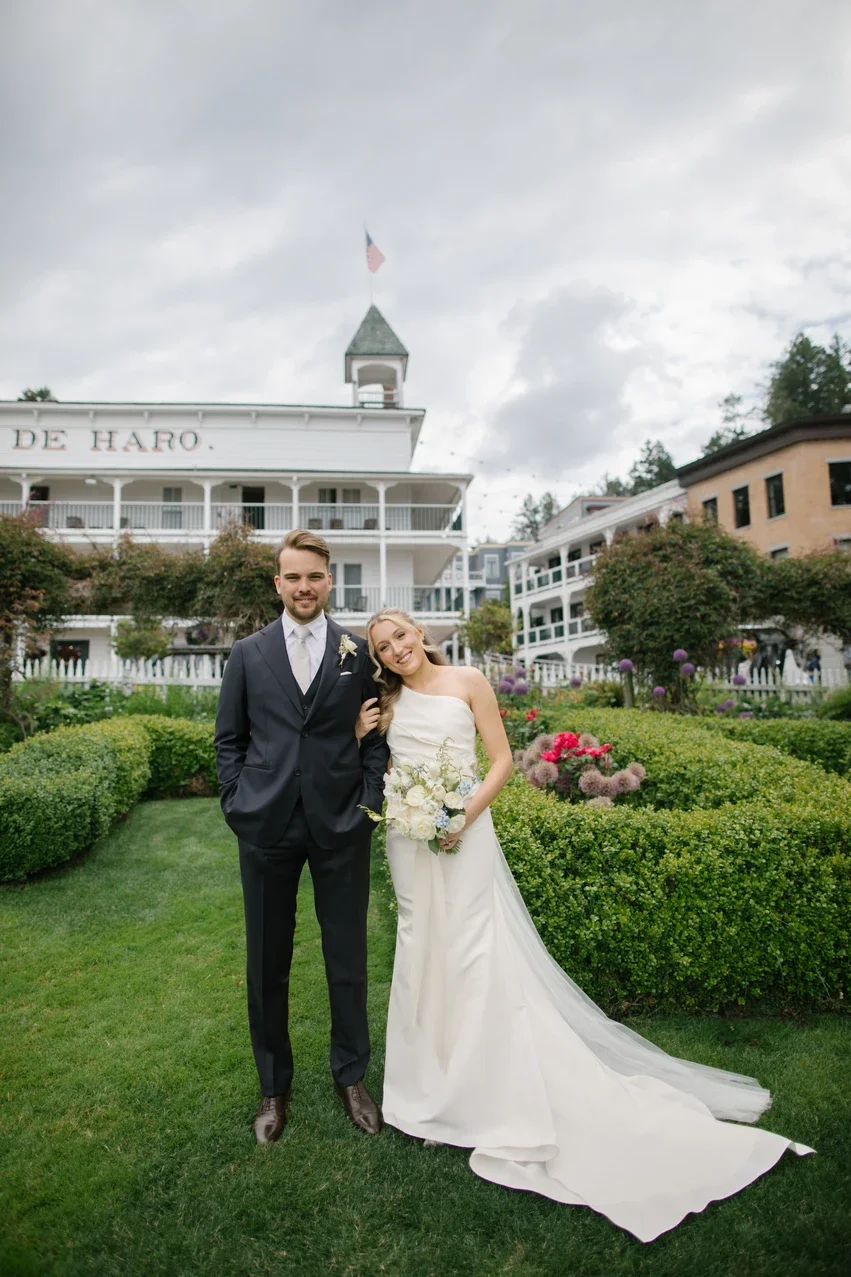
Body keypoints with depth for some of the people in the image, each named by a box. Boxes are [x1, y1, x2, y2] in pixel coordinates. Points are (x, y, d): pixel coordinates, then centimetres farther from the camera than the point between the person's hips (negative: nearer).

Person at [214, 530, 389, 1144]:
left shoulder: (359, 651, 4)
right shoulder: (247, 653, 6)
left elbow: (375, 733, 4)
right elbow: (229, 738, 8)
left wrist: (368, 801, -6)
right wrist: (238, 802, -2)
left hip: (341, 825, 0)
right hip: (266, 826, 1)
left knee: (349, 958, 12)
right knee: (267, 963, 13)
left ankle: (352, 1075, 36)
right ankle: (274, 1086, 35)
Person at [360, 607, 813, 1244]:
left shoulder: (467, 682, -1)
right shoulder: (387, 700, 9)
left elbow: (502, 759, -3)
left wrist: (468, 811, -15)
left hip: (464, 832, -3)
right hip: (408, 835, 4)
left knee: (477, 950, -2)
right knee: (421, 946, 12)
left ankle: (500, 1098, 13)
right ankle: (431, 1071, 31)